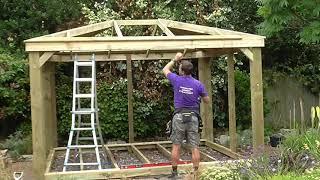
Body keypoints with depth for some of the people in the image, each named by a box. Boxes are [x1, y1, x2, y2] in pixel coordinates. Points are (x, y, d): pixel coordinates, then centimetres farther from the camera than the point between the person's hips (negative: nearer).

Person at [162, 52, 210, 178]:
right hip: (193, 117, 1)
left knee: (176, 146, 8)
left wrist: (175, 60, 23)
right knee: (194, 147, 3)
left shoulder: (176, 80, -5)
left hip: (179, 117, 0)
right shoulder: (198, 84, -4)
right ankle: (196, 172, 5)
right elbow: (207, 100, 7)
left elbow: (165, 70, 15)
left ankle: (174, 172, 12)